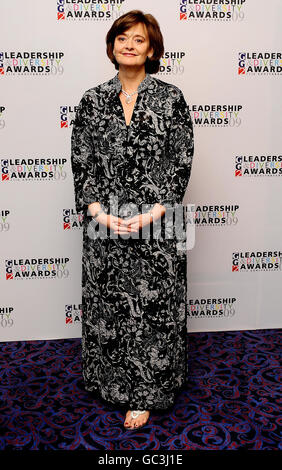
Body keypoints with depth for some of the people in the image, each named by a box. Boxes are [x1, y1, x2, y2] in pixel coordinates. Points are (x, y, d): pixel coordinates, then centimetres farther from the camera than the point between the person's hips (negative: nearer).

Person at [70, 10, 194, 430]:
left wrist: (151, 214, -14)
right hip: (105, 224, 3)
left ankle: (145, 393, 24)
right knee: (106, 305, 12)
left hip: (155, 226, -2)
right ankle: (112, 380, 35)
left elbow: (182, 162, -5)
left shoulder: (170, 98, -1)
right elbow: (81, 162, 3)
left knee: (153, 308, 6)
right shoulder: (93, 100, 5)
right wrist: (99, 213, -9)